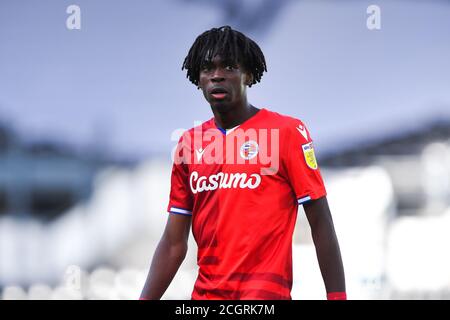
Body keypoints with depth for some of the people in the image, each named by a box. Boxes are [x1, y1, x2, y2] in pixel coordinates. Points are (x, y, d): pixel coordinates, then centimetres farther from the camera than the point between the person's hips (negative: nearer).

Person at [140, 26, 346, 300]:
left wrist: (337, 297, -10)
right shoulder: (189, 142, 11)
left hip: (265, 291, -5)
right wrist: (145, 300, 3)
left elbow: (321, 224, -5)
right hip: (205, 292, 5)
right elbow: (174, 242, 11)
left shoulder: (287, 131, -4)